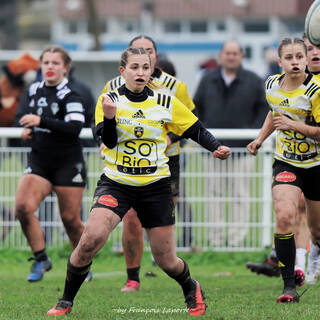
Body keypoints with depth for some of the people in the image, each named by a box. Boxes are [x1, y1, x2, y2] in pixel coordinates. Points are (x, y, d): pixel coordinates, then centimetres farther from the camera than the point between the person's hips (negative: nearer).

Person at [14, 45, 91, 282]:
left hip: (68, 164, -5)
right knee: (23, 207, -16)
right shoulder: (34, 90, 8)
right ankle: (41, 259, -3)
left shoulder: (71, 95, -11)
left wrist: (41, 122, -32)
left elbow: (74, 128, -25)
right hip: (39, 162, 5)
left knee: (70, 219, 0)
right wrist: (29, 129, 5)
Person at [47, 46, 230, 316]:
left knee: (166, 261, 3)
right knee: (92, 238, -24)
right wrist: (109, 118, -33)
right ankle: (66, 301, -7)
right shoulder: (110, 100, -3)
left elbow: (196, 130, 9)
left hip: (155, 185, 1)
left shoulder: (166, 103, 1)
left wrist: (216, 148, -8)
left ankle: (191, 289, 38)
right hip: (116, 183, -1)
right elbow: (109, 141, -14)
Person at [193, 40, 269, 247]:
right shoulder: (208, 80, 9)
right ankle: (216, 239, 9)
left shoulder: (253, 82, 3)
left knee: (240, 195, -1)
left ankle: (238, 239, 2)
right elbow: (196, 106, 16)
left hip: (241, 149, -2)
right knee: (214, 194, 3)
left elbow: (264, 108, 6)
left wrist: (253, 131, -5)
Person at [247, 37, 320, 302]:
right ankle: (289, 286, -16)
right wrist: (260, 139, 18)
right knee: (284, 216, -20)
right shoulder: (272, 85, -1)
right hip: (286, 163, 2)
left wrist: (295, 125, -25)